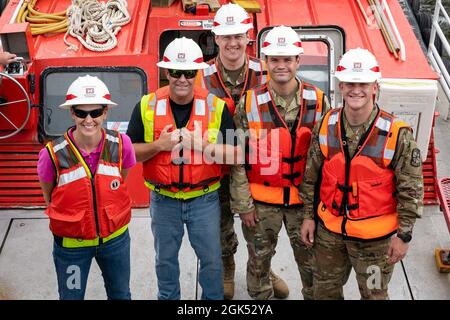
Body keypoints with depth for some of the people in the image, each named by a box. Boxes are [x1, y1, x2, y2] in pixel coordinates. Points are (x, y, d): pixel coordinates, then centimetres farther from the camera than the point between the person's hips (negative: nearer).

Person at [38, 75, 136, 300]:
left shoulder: (120, 144, -15)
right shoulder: (53, 154, -21)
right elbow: (48, 194, -2)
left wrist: (110, 213, 7)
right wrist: (70, 219, 2)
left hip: (115, 238, 2)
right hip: (71, 244, -2)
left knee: (120, 294, 23)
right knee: (71, 296, 18)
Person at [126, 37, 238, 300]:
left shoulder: (216, 106, -8)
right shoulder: (147, 106, -5)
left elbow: (233, 152, -6)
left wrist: (203, 145, -22)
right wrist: (158, 145, -18)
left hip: (204, 198, -1)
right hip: (163, 200, 1)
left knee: (212, 258, 13)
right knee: (165, 259, 20)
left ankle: (214, 298, 36)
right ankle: (168, 297, 42)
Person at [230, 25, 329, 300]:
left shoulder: (318, 101, -5)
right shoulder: (249, 103, -8)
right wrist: (243, 204, -6)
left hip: (305, 199, 1)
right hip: (261, 201, 0)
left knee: (312, 262, 13)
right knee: (259, 262, 16)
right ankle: (261, 296, 38)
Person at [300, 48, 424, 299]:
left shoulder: (397, 134, -17)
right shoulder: (326, 126, -6)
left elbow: (411, 189, -11)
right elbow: (311, 176, 4)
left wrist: (404, 235, -9)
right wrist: (309, 216, 6)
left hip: (375, 237, -3)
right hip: (329, 230, 4)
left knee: (374, 293, 16)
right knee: (325, 290, 22)